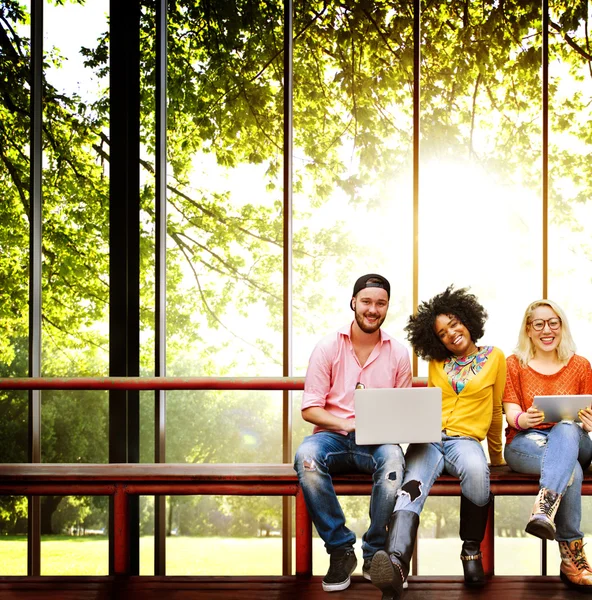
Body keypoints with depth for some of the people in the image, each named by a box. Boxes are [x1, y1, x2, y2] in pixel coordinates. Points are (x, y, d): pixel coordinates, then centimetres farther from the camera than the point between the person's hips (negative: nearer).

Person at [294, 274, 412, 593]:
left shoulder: (398, 353, 8)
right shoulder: (328, 347, 3)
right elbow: (309, 409, 0)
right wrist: (346, 424, -18)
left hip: (377, 441, 0)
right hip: (333, 435, 0)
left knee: (393, 458, -36)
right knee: (307, 456, -35)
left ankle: (375, 554, -18)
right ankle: (340, 549, -20)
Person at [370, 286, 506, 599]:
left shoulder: (494, 358, 10)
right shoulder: (436, 363, 18)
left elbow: (495, 411, 17)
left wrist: (497, 456, 24)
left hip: (465, 438, -2)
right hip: (428, 438, 2)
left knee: (476, 470, -40)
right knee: (413, 486, -32)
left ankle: (471, 550, -19)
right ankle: (396, 565, -58)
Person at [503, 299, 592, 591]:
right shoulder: (515, 364, 10)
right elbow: (512, 414, 1)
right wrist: (524, 419, -25)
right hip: (525, 444, -1)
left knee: (567, 428, -40)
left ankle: (544, 508, -59)